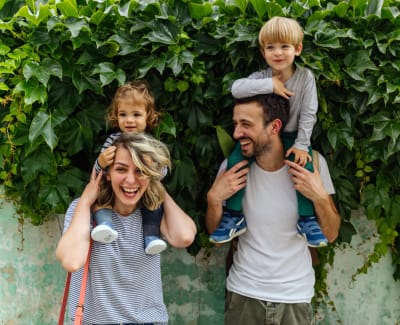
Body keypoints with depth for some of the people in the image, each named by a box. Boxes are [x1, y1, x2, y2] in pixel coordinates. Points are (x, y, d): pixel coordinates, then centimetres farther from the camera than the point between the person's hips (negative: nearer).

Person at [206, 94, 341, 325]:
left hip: (295, 295, 0)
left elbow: (331, 235, -4)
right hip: (243, 292, 1)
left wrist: (320, 197, -21)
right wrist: (214, 199, -17)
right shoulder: (232, 167, -9)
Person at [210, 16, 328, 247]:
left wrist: (301, 144, -16)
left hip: (292, 135, -1)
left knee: (305, 164, -26)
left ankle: (307, 219, -7)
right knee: (236, 160, -19)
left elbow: (308, 114, -11)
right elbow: (236, 88, -29)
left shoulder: (305, 77, -12)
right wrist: (270, 85, -34)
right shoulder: (262, 77, -11)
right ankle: (234, 217, -7)